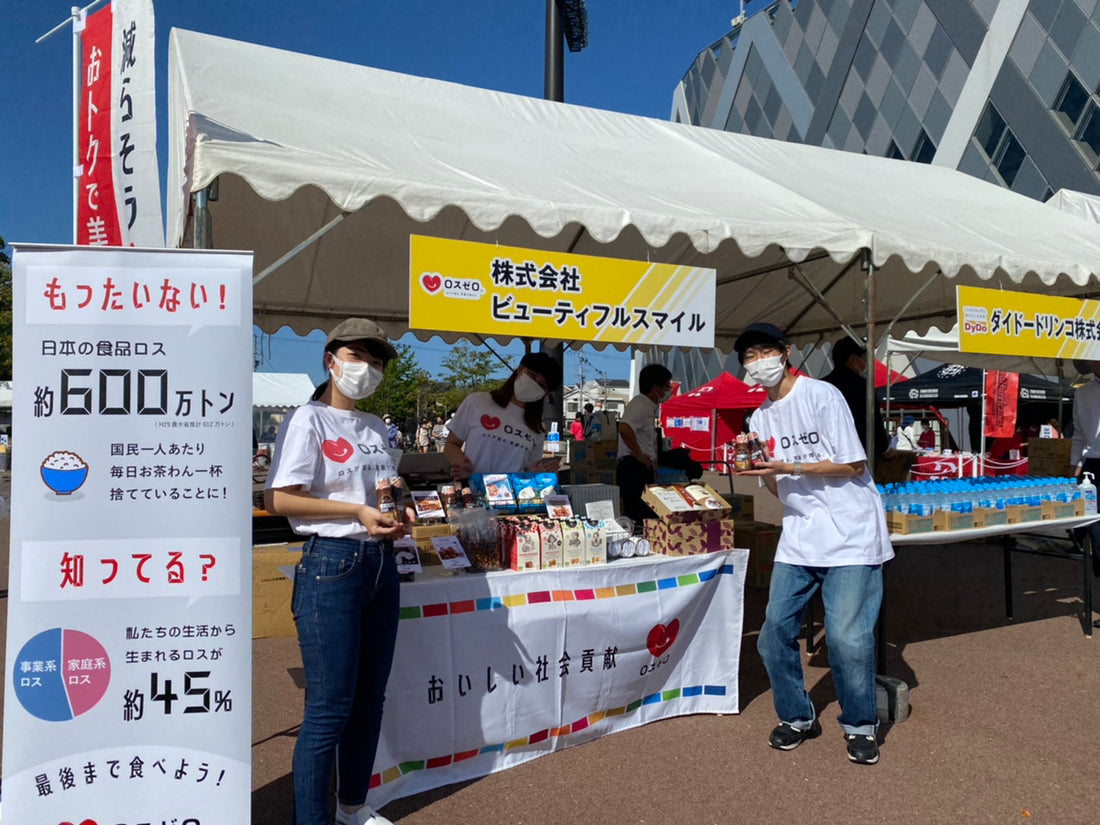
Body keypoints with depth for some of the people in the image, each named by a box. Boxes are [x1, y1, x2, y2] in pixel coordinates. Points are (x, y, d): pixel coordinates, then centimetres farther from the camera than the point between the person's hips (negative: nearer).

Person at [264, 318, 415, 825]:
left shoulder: (377, 428, 14)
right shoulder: (309, 421, -8)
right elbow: (278, 499, -14)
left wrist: (399, 516, 2)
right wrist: (357, 511, -19)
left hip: (381, 565, 8)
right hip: (332, 564, -7)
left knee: (369, 699, 17)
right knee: (329, 709, -3)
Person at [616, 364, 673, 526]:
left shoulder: (648, 406, 18)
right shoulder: (640, 406, -15)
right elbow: (624, 429, -35)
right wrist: (639, 455, -24)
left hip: (643, 469, 10)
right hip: (635, 468, -10)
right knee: (640, 519, -12)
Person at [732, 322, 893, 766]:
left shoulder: (822, 395, -9)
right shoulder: (761, 418, 11)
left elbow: (853, 466, -11)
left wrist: (790, 468, -17)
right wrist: (762, 470, -6)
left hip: (849, 533, -6)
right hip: (798, 536, 6)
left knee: (848, 637, -9)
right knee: (774, 632, 4)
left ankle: (860, 726, 16)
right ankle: (797, 717, 25)